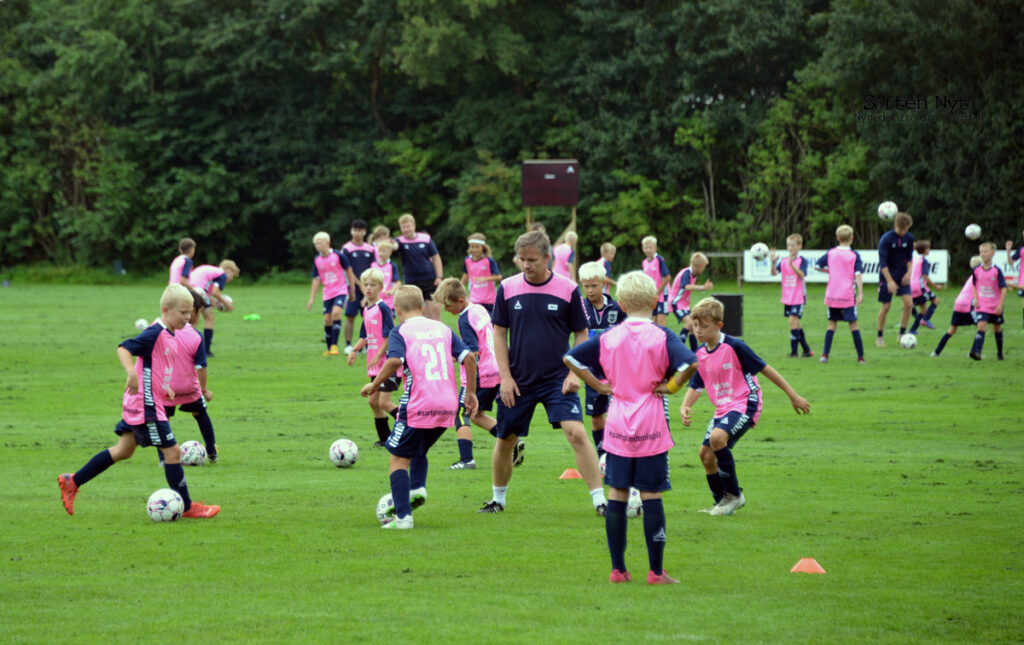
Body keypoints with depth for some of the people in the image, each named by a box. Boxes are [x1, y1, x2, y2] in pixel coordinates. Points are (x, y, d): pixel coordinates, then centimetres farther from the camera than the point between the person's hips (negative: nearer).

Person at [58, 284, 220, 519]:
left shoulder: (169, 336, 12)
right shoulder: (155, 333, -18)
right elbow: (123, 348, -27)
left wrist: (164, 388, 15)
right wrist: (132, 373, -42)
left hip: (138, 404, 10)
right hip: (146, 405, -10)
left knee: (123, 451, 17)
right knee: (172, 451, -4)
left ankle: (72, 482, 22)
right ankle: (187, 507, 4)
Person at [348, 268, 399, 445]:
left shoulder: (383, 308, -13)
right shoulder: (366, 310, 13)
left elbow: (389, 337, -17)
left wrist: (378, 356, -19)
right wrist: (355, 350, 4)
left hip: (387, 362, -9)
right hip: (374, 364, 9)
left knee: (384, 402, -13)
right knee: (373, 401, 11)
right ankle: (385, 437, 22)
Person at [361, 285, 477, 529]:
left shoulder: (400, 331, 0)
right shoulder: (442, 329, 14)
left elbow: (394, 361, -18)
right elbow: (468, 357, 7)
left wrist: (374, 385, -5)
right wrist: (471, 393, 14)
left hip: (418, 406, -5)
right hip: (447, 406, 6)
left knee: (398, 459, 3)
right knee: (419, 451, 28)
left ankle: (403, 516, -7)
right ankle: (418, 486, 2)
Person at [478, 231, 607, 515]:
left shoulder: (568, 289, -5)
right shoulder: (507, 288, -1)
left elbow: (581, 334, 3)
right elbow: (499, 334, 5)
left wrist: (575, 373, -8)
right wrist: (505, 377, -3)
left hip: (557, 380, -2)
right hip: (518, 382, 2)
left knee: (576, 433, -18)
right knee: (505, 441, 9)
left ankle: (600, 500, -14)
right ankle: (497, 499, 31)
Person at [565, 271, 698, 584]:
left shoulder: (609, 337, 2)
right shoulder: (661, 336, -7)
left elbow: (570, 358, 4)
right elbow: (690, 363, -22)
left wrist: (600, 385, 6)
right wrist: (670, 385, -6)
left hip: (617, 426, 3)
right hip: (651, 427, -3)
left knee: (616, 494, 8)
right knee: (651, 495, 1)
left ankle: (618, 569, 9)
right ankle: (656, 572, 3)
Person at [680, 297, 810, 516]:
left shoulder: (734, 347, -17)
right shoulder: (700, 354, 3)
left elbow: (765, 369, -10)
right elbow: (696, 386, 12)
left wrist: (794, 396, -6)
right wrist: (685, 407, -11)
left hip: (745, 404, -8)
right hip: (723, 408, 8)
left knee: (717, 437, -30)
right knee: (705, 453, 5)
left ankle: (734, 495, -14)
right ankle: (722, 502, 25)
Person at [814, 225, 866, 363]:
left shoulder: (831, 253, 4)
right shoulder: (854, 255, -4)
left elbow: (817, 266, 10)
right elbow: (858, 274, -12)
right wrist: (860, 293, -14)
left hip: (832, 295, 3)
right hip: (848, 295, -3)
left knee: (832, 324, 11)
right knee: (853, 324, 2)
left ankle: (825, 354, 0)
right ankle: (860, 356, 2)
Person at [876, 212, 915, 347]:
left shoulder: (909, 238, -2)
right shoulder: (886, 239, -16)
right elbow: (882, 262, -18)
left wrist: (908, 272, -5)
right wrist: (890, 281, -23)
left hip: (902, 276, 4)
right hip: (887, 276, -4)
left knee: (908, 303, -10)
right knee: (886, 306, -2)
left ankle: (902, 334, 3)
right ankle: (879, 337, 14)